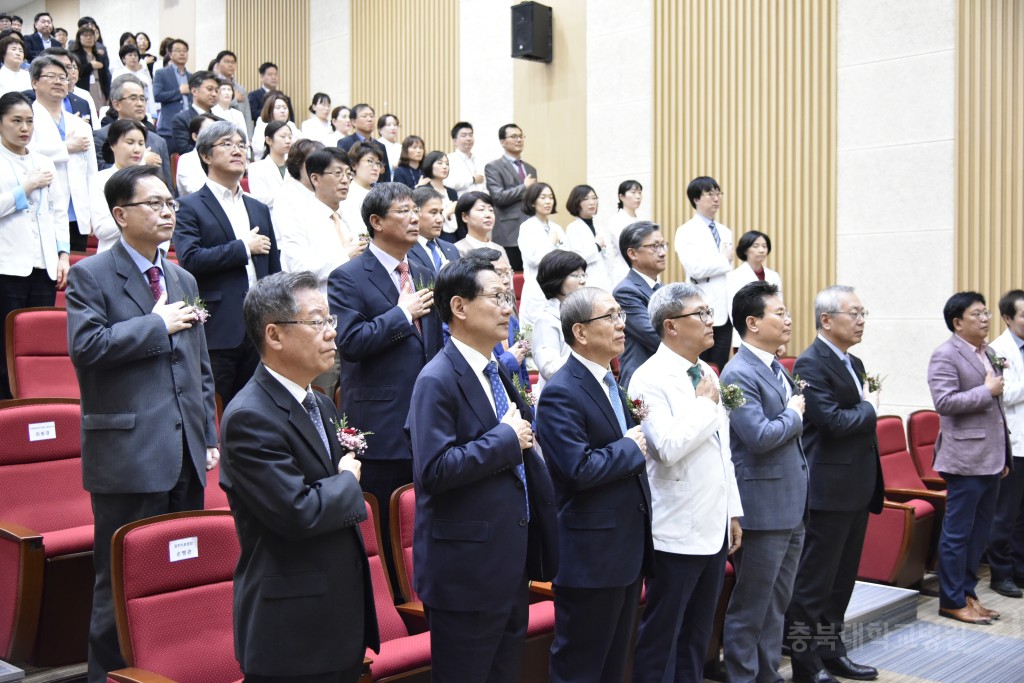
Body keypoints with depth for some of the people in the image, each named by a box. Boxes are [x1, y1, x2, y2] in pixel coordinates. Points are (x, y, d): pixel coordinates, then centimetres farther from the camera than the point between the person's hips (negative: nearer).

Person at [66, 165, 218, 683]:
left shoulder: (183, 280, 17)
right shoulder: (90, 276, -3)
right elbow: (85, 345, -20)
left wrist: (209, 438, 14)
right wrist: (156, 324, -13)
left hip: (185, 455, 6)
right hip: (128, 454, -6)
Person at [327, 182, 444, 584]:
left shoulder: (424, 277, 15)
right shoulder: (348, 278, -8)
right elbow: (350, 341, -21)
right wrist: (403, 313, -16)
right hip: (380, 427, -6)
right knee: (381, 530, 3)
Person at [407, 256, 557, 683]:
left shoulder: (497, 373, 12)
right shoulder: (438, 381, -17)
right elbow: (434, 469, -27)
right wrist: (505, 438, -20)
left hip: (511, 566, 9)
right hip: (466, 570, -9)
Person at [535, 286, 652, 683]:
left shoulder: (611, 385, 12)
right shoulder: (561, 393, -18)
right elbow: (580, 469, -26)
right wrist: (630, 449, -14)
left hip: (628, 546, 9)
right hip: (591, 554, -9)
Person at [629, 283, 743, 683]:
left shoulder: (707, 375, 12)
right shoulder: (651, 378, -13)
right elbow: (667, 447, -26)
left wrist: (733, 512, 16)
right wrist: (705, 404, -14)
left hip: (714, 528, 8)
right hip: (677, 532, -8)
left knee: (697, 634, 16)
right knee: (662, 634, 3)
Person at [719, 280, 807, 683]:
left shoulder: (777, 369, 12)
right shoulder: (739, 374, -17)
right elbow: (760, 436, -25)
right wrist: (794, 415, -9)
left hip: (792, 506, 9)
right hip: (763, 508, -9)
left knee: (777, 604, 18)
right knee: (750, 608, 3)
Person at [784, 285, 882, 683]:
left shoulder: (853, 363, 14)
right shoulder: (811, 364, -14)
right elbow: (834, 422, -23)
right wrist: (869, 408, -7)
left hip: (857, 489, 9)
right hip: (829, 490, -9)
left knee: (843, 577, 16)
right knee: (815, 579, 0)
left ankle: (831, 651, 28)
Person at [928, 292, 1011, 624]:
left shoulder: (988, 353, 16)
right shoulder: (946, 355, -10)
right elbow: (944, 401, -22)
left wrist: (1004, 456, 21)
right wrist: (987, 391, -16)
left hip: (990, 459, 8)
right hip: (966, 459, -8)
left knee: (979, 531, 13)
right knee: (958, 533, 0)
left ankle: (967, 592, 23)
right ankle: (952, 601, 8)